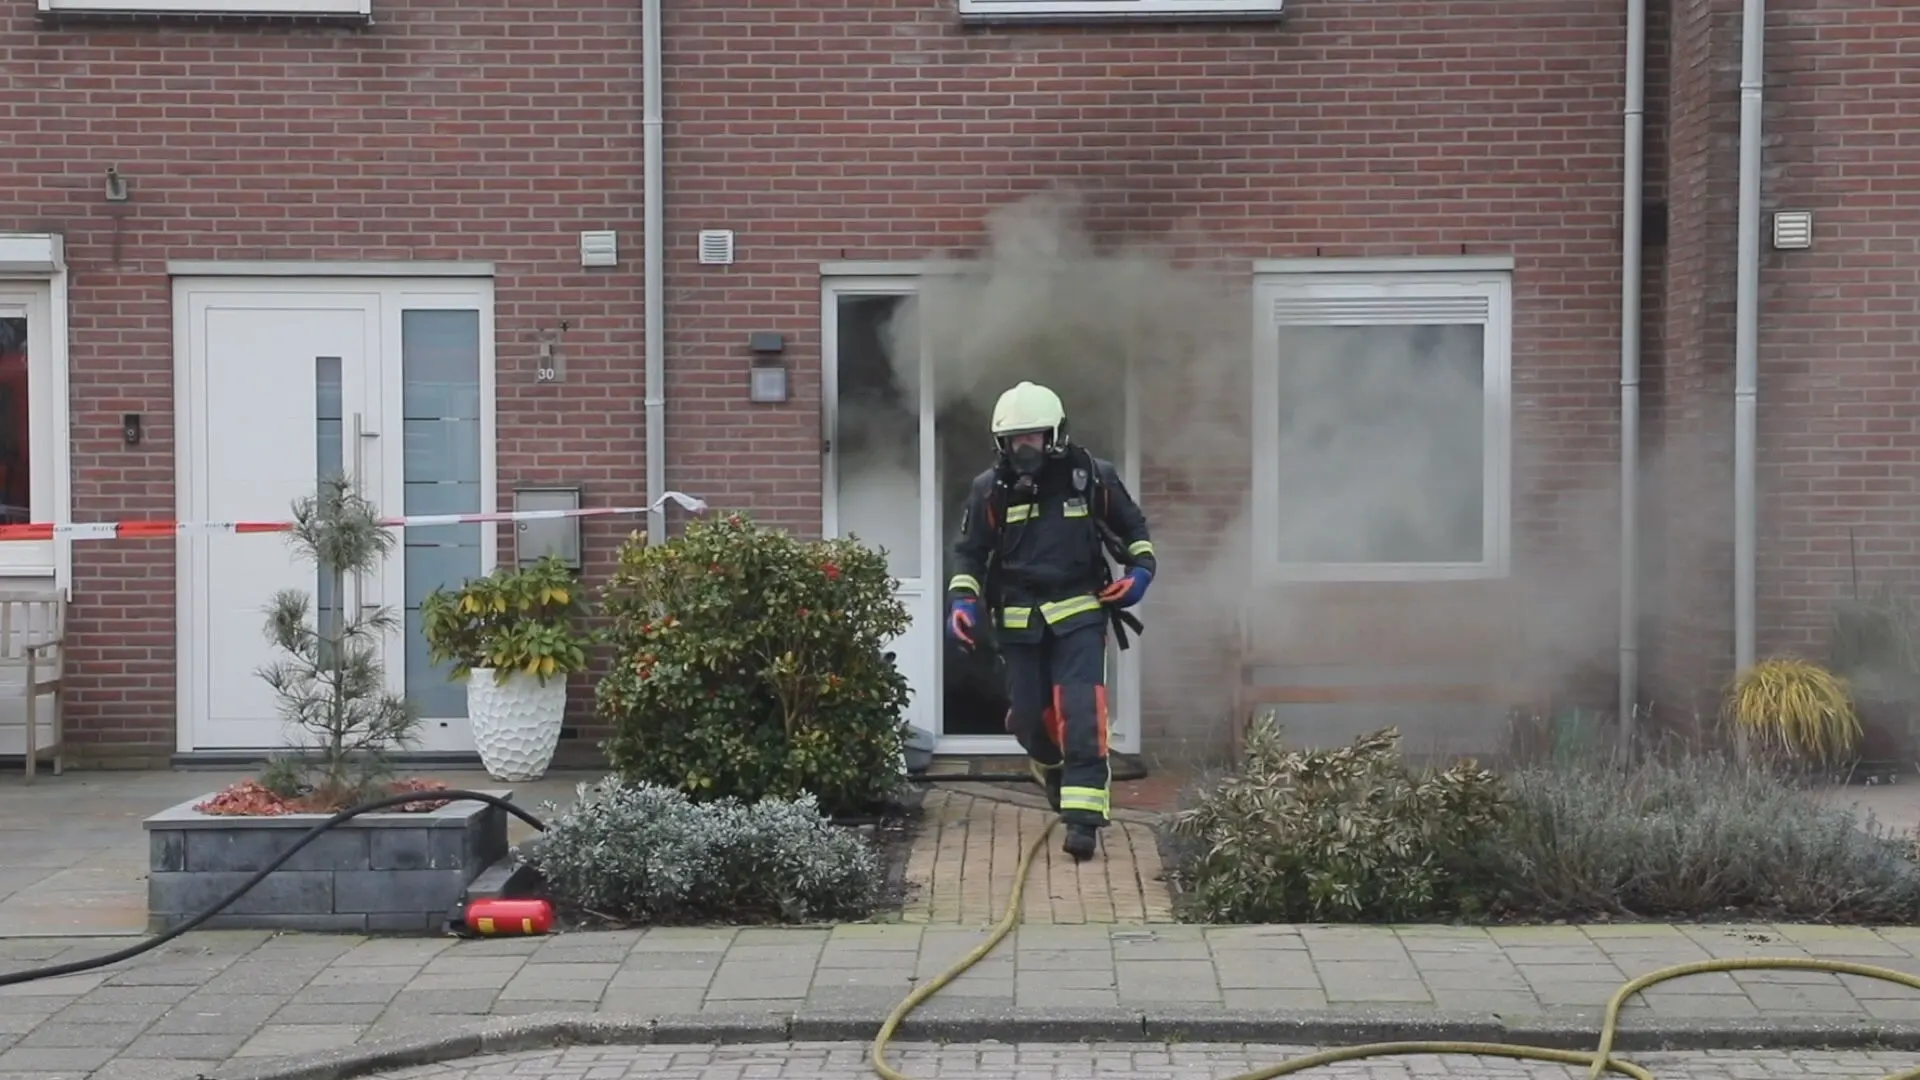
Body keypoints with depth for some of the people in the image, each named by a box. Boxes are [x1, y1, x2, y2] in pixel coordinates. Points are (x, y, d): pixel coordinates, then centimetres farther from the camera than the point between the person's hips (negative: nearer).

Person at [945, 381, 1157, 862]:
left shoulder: (1093, 476, -3)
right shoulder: (990, 488, -1)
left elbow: (1132, 526, 13)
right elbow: (970, 551, 9)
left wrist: (1141, 568, -3)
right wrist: (962, 600, -6)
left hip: (1079, 613, -2)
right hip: (1019, 619, 2)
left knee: (1081, 714, -15)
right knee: (1029, 715, 9)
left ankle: (1083, 817, -14)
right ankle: (1052, 770, 43)